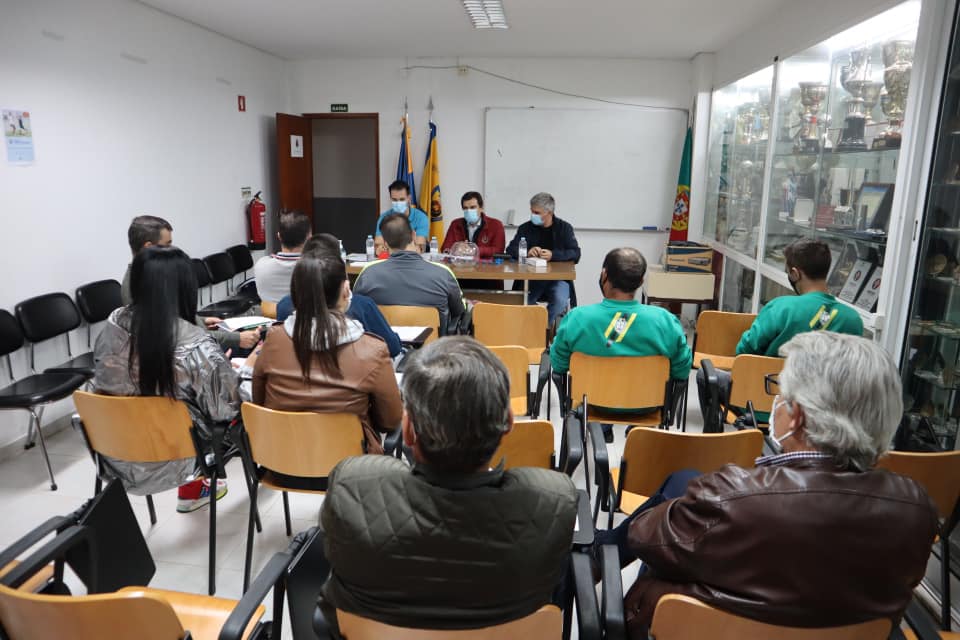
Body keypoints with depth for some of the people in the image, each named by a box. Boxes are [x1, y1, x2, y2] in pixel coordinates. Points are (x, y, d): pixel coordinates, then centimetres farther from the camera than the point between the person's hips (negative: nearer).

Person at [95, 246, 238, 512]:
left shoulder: (114, 323, -10)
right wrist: (232, 372, 3)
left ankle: (191, 488, 34)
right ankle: (191, 489, 34)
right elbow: (225, 408, -16)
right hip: (167, 463, -5)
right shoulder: (196, 346, -26)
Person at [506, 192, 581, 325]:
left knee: (560, 301, -30)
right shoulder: (526, 228, 9)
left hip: (558, 278, -1)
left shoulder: (564, 228, 5)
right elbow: (511, 250, 1)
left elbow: (575, 254, -4)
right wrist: (527, 252, -20)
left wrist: (553, 255, -21)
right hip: (530, 277, 1)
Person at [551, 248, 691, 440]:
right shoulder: (665, 321, -25)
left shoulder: (576, 318, -25)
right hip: (644, 406, 1)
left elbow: (558, 365, -10)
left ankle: (602, 427, 42)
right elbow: (682, 371, -11)